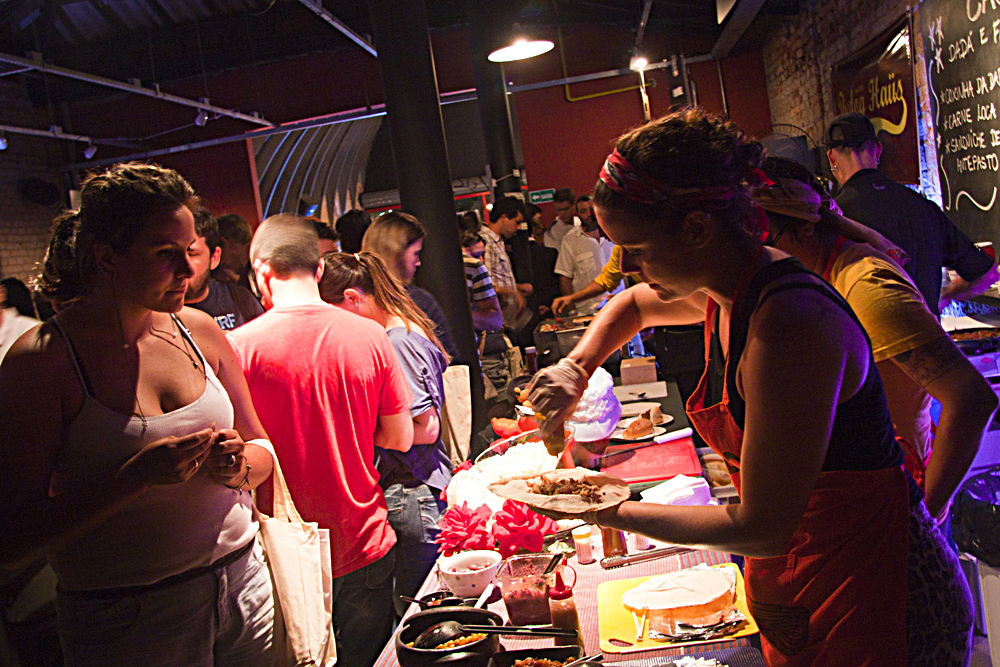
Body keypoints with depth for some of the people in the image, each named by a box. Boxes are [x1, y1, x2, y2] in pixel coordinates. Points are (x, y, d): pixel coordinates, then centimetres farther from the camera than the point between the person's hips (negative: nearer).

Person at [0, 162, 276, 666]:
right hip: (124, 620, -4)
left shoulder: (198, 330, 1)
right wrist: (136, 477, -25)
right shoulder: (42, 358, -13)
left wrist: (239, 464, -11)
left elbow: (262, 448, 11)